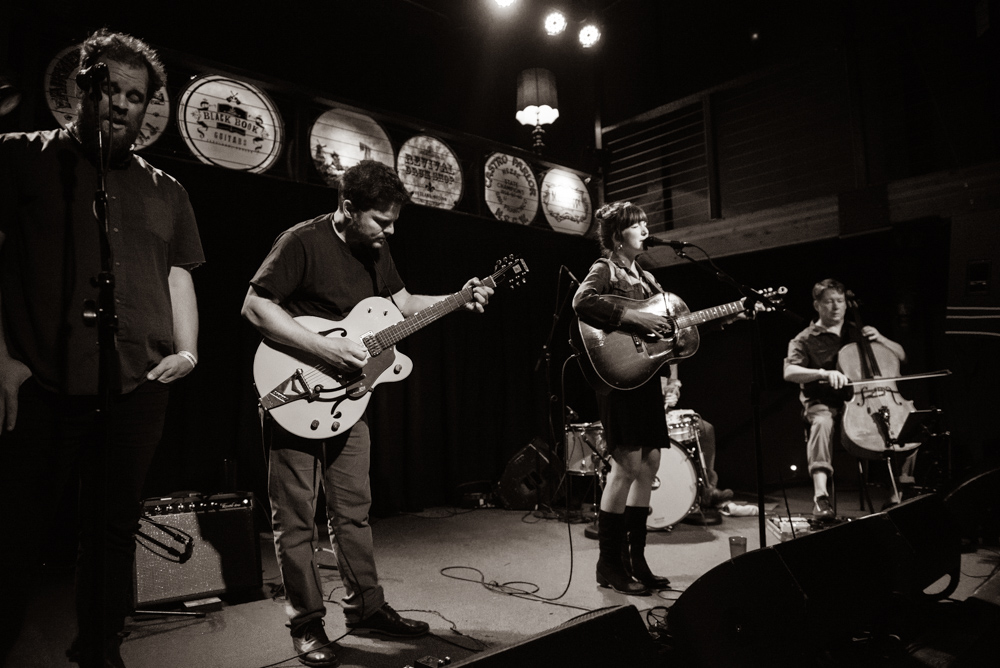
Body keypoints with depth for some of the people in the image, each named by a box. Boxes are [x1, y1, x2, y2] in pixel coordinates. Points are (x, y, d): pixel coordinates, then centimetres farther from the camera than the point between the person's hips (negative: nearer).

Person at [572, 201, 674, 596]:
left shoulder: (645, 276, 22)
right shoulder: (605, 268, -3)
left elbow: (672, 319, 22)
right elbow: (582, 302, -24)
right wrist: (634, 318, -24)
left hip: (647, 375, 9)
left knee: (648, 466, 8)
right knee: (627, 466, -10)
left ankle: (635, 560, 18)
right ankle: (609, 564, 2)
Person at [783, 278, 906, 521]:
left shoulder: (856, 333, 19)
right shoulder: (805, 340, 4)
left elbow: (901, 356, 21)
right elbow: (789, 372, -14)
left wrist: (879, 339, 1)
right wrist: (823, 373, -31)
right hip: (823, 403, -4)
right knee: (823, 422, -38)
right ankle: (820, 495, -45)